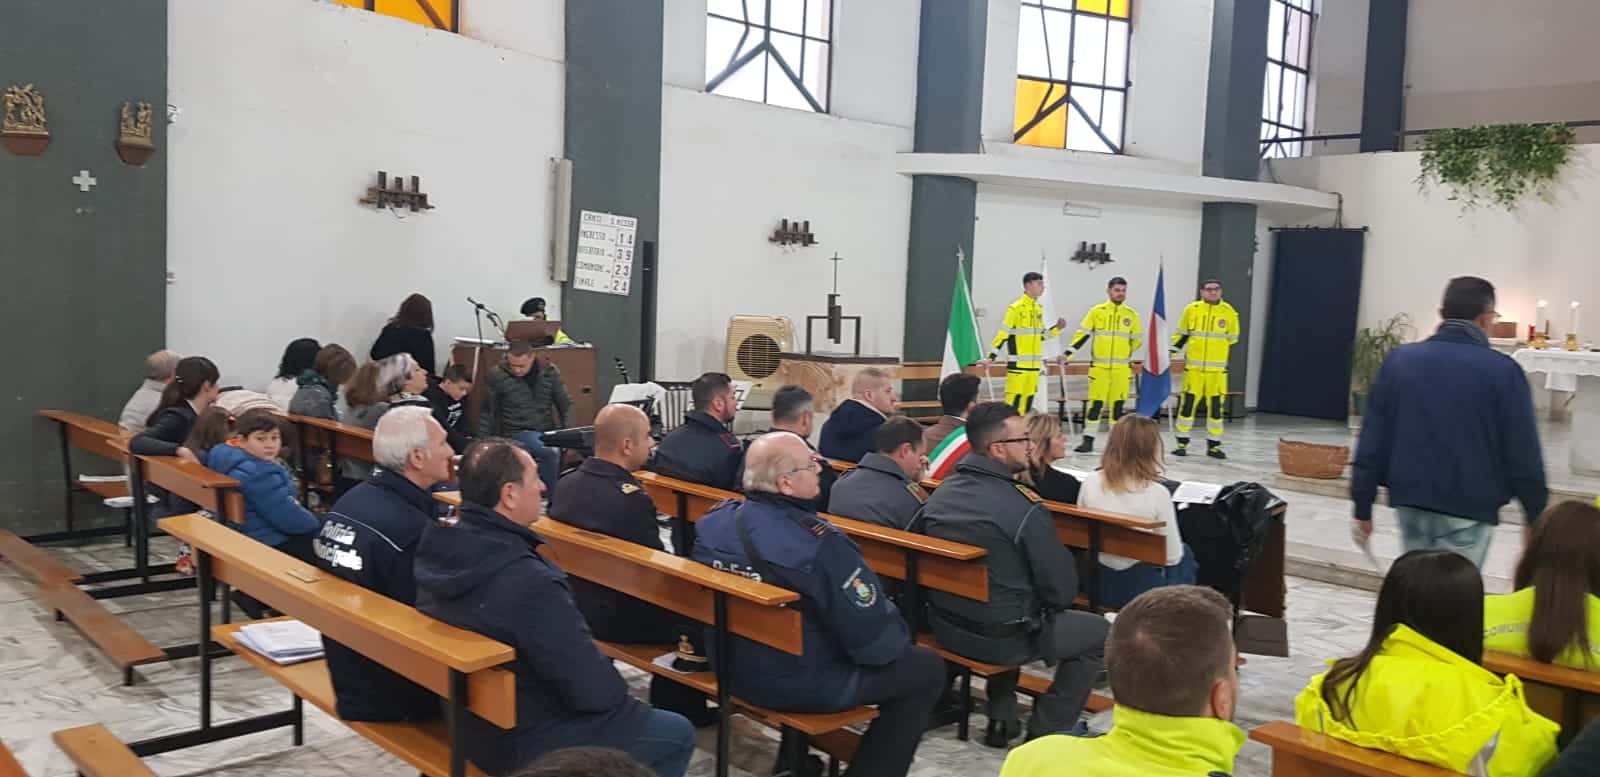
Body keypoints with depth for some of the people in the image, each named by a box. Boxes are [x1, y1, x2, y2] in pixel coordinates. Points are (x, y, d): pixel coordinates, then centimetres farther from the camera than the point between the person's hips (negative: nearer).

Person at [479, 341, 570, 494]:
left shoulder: (550, 372, 1)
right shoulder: (497, 375, -6)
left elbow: (565, 406, 8)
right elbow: (487, 413, 2)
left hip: (547, 433, 4)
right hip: (518, 434, -4)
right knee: (552, 453, -32)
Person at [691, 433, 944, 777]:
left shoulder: (713, 521, -8)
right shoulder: (820, 544, -29)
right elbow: (877, 640, -22)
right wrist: (899, 635, 0)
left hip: (729, 669, 8)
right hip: (800, 684, -7)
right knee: (925, 667, 8)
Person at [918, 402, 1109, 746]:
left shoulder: (940, 494, -1)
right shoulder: (1025, 509, -22)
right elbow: (1062, 589, -16)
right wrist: (1052, 605, 7)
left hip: (945, 625, 7)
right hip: (1001, 637, -7)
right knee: (1097, 631, 15)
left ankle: (1001, 718, 36)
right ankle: (1045, 733, 18)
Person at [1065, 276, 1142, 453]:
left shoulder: (1131, 315, 5)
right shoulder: (1096, 311, 1)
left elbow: (1137, 340, 14)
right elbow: (1083, 334, 1)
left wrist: (1122, 353, 7)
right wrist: (1068, 352, -7)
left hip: (1122, 368, 2)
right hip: (1099, 366, -1)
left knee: (1117, 404, 6)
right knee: (1095, 403, -2)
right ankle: (1088, 441, 3)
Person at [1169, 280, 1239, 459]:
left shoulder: (1229, 312, 1)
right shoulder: (1191, 309, 0)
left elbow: (1232, 339, 13)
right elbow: (1181, 334, 10)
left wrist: (1219, 354, 9)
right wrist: (1172, 350, 2)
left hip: (1217, 369, 1)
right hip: (1193, 367, -1)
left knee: (1216, 406, 4)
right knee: (1188, 404, 0)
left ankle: (1213, 445, 13)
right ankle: (1182, 443, 10)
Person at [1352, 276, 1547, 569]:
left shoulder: (1399, 359, 1)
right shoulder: (1502, 370, -8)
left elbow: (1372, 441, 1)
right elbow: (1522, 451, -5)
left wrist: (1363, 506, 7)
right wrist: (1536, 516, 7)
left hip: (1410, 502, 4)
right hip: (1469, 509, -4)